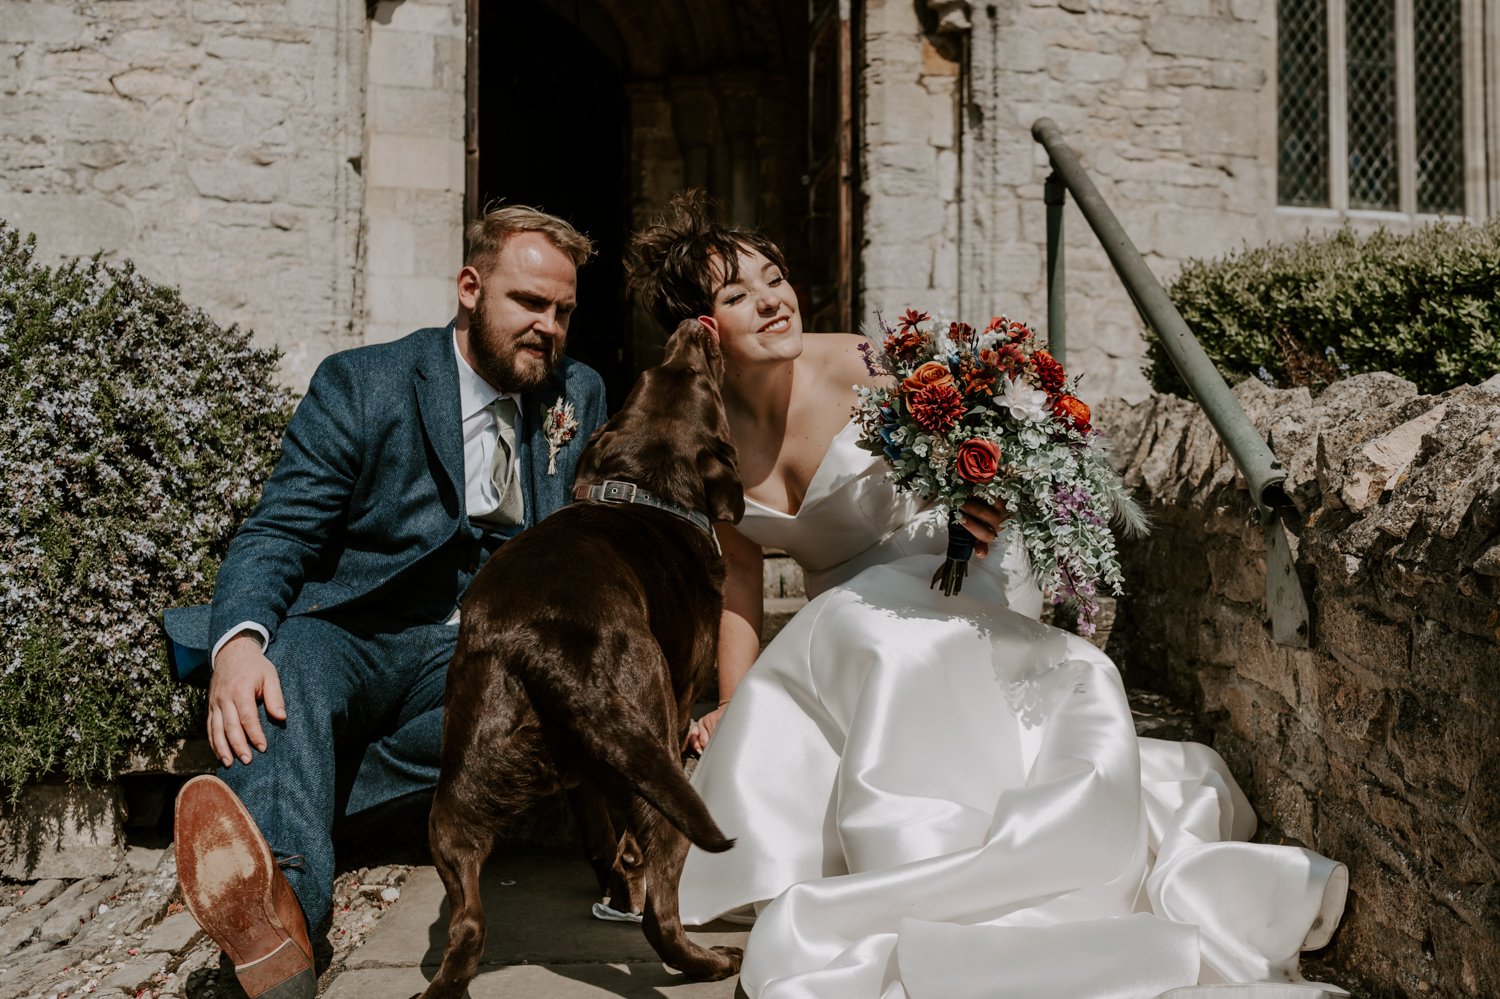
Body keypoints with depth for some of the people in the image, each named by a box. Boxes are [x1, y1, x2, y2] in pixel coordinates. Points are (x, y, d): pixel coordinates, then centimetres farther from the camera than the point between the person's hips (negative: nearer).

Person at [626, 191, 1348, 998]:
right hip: (837, 619, 5)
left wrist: (990, 503, -32)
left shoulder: (859, 368, -17)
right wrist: (734, 706, -1)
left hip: (946, 576, -4)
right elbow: (739, 572, 5)